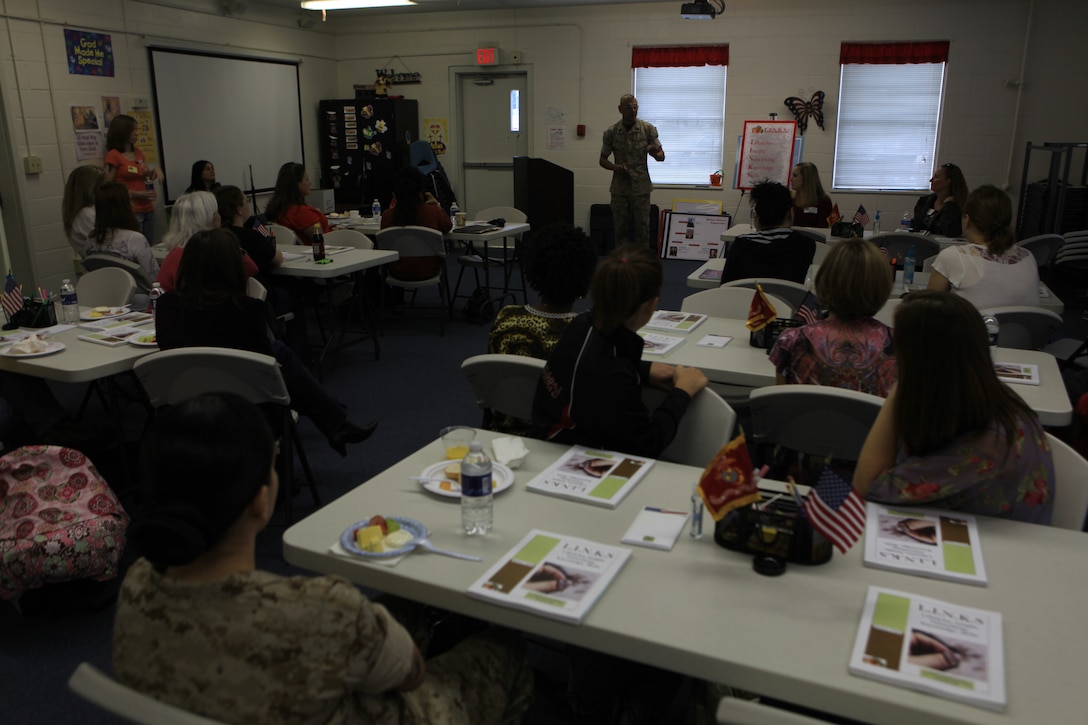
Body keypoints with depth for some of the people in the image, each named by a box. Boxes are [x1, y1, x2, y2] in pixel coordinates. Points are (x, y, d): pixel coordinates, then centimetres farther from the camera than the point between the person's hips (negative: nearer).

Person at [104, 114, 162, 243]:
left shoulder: (138, 152, 13)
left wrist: (155, 170, 2)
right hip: (130, 211, -7)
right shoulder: (113, 155, -6)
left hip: (148, 209, 7)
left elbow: (147, 175, 25)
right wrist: (136, 194, -16)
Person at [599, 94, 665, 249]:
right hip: (619, 188, 0)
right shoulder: (611, 132, -1)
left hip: (641, 188, 0)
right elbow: (603, 160, 6)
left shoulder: (648, 129, -1)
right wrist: (615, 167, -15)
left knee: (642, 227, 2)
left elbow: (661, 156, 2)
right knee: (621, 228, 5)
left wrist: (654, 153, -22)